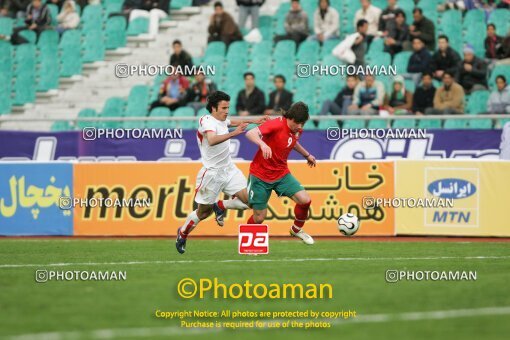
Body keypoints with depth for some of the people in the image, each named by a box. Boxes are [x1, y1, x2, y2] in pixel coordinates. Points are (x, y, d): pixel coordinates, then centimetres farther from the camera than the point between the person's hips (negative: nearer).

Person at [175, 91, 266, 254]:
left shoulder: (221, 120, 6)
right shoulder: (207, 121, -18)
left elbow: (232, 121, 32)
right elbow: (212, 140, -39)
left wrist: (253, 121, 26)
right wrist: (233, 133, -49)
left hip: (229, 169, 7)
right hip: (212, 172, -7)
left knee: (248, 200, -10)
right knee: (204, 212, 3)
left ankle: (221, 206, 15)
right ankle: (182, 234, 28)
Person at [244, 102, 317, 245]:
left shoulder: (297, 129, -2)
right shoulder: (276, 125, -25)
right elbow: (250, 133, -38)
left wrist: (307, 155, 31)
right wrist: (262, 143, -56)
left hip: (282, 174, 6)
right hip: (260, 175, -6)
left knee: (305, 200, -11)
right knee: (259, 217, -1)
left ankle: (297, 229, 18)